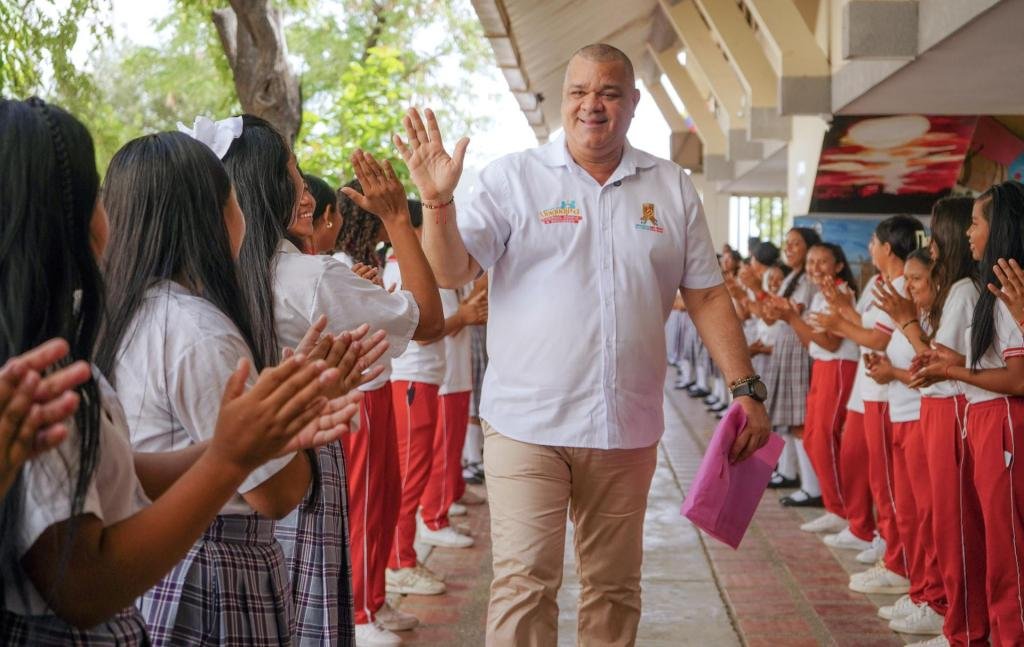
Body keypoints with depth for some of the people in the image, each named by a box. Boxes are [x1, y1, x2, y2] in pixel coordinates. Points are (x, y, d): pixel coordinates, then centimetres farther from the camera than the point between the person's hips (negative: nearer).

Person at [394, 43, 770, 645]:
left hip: (628, 429, 3)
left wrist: (747, 387, 3)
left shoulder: (672, 188, 8)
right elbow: (452, 272, -7)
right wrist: (438, 201, -25)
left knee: (616, 585, 13)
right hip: (528, 426, -3)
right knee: (525, 580, -7)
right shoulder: (515, 176, -1)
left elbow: (707, 294, 9)